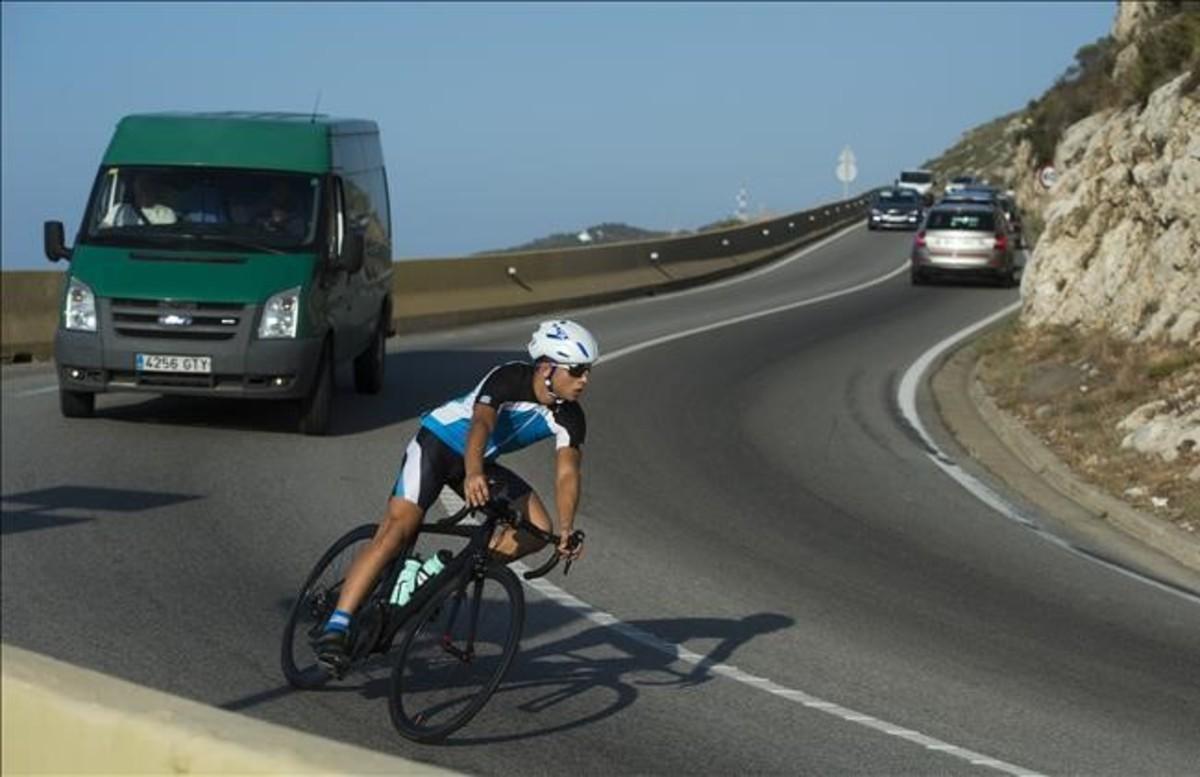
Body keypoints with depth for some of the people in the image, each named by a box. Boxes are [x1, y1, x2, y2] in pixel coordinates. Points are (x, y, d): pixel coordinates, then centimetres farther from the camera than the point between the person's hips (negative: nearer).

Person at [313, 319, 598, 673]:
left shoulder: (569, 418, -11)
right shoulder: (509, 379, -28)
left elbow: (566, 473, -18)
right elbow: (480, 424, -43)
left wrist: (566, 531, -35)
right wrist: (472, 474, -62)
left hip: (480, 461, 7)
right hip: (437, 442, -7)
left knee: (537, 530, -8)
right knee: (397, 528, -23)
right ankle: (335, 627, -27)